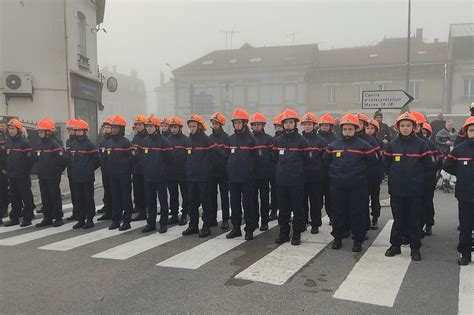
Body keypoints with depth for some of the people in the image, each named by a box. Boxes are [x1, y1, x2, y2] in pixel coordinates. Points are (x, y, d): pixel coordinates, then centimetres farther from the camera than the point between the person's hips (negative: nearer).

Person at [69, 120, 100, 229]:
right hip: (76, 178, 6)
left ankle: (90, 219, 11)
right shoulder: (73, 144, 9)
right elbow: (70, 159, 19)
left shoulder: (90, 144, -9)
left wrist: (90, 170, -1)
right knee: (79, 199, 10)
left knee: (88, 199, 2)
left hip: (87, 178, -5)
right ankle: (80, 219, 19)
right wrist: (73, 170, 12)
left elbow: (97, 160, -8)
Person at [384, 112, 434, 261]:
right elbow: (386, 165, 9)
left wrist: (416, 176, 5)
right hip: (396, 189, 2)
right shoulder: (392, 145, 4)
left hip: (415, 190, -2)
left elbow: (428, 166, 0)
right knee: (398, 219, 11)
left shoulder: (421, 144, -2)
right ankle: (395, 245, 21)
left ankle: (415, 248, 16)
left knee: (414, 219, 5)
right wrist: (395, 176, 5)